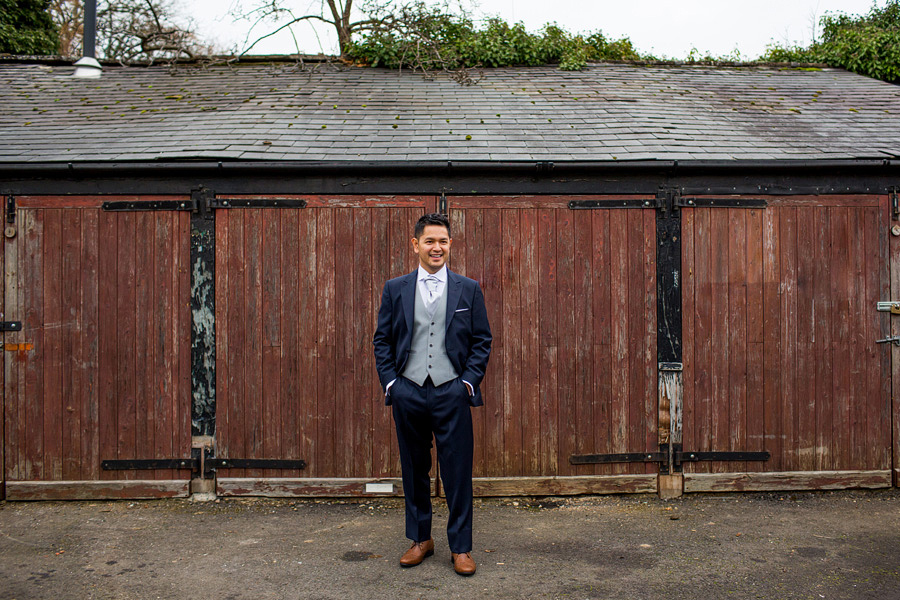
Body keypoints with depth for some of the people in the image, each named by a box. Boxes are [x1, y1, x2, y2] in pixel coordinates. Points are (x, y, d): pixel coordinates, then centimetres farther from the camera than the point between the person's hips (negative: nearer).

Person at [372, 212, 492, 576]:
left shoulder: (468, 289, 5)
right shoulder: (395, 289, 6)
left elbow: (482, 341, 6)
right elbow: (382, 340, 8)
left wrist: (469, 381, -4)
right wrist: (390, 383, -1)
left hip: (451, 392, -1)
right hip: (408, 392, 1)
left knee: (458, 472, 2)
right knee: (414, 470, 12)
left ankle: (460, 547, 16)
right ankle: (420, 539, 28)